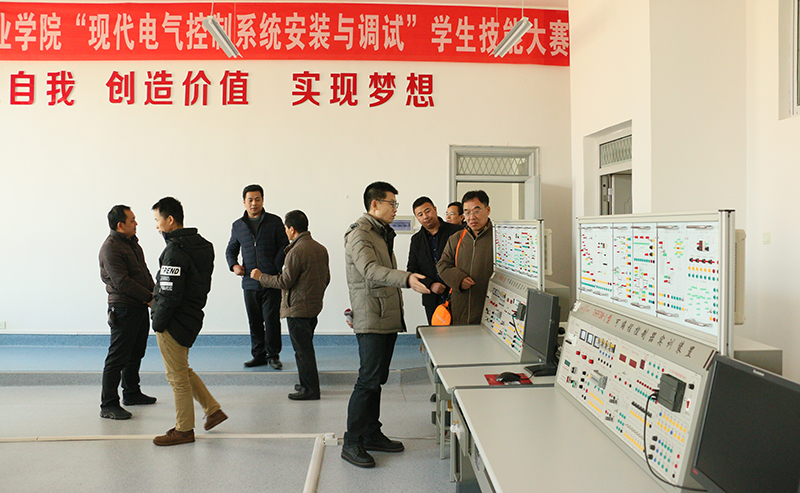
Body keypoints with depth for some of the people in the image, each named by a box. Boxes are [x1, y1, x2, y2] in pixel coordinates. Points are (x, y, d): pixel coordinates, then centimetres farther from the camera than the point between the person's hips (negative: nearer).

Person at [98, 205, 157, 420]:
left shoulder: (132, 241, 15)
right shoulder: (110, 248, -15)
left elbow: (144, 272, 19)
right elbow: (122, 282, -21)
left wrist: (153, 293, 5)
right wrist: (150, 297, -18)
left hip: (140, 307, 10)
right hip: (123, 309, -10)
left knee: (136, 353, 19)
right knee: (117, 357, -5)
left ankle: (132, 393, 33)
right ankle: (108, 405, 2)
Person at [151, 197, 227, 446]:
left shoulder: (175, 251, -20)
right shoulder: (202, 244, 9)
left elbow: (170, 295, -23)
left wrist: (157, 323, -11)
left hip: (174, 323, -9)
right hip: (192, 316, 9)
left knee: (177, 376, 4)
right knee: (182, 371, 22)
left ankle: (184, 430, 16)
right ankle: (213, 409, 25)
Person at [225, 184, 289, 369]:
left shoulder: (274, 222, 3)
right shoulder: (238, 225, 12)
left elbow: (284, 246, 3)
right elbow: (231, 249, 22)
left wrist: (275, 267, -8)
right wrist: (233, 265, 3)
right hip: (249, 282, 3)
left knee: (271, 318, -3)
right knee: (254, 321, 7)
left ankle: (273, 355, 11)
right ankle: (259, 355, 19)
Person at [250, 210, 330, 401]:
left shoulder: (296, 251, -19)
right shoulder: (320, 248, 8)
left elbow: (285, 282, -18)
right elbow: (326, 279, 13)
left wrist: (261, 277, -5)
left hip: (297, 308, -9)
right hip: (314, 306, 9)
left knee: (303, 349, 0)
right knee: (305, 347, 19)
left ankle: (310, 390, 7)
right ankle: (308, 384, 27)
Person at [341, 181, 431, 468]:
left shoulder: (382, 233, 20)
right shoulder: (359, 234, -13)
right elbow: (371, 270, -30)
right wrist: (406, 279, -42)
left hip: (387, 317, 9)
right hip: (371, 318, -9)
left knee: (377, 379, 14)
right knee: (368, 380, -8)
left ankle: (372, 434, 24)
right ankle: (352, 443, 1)